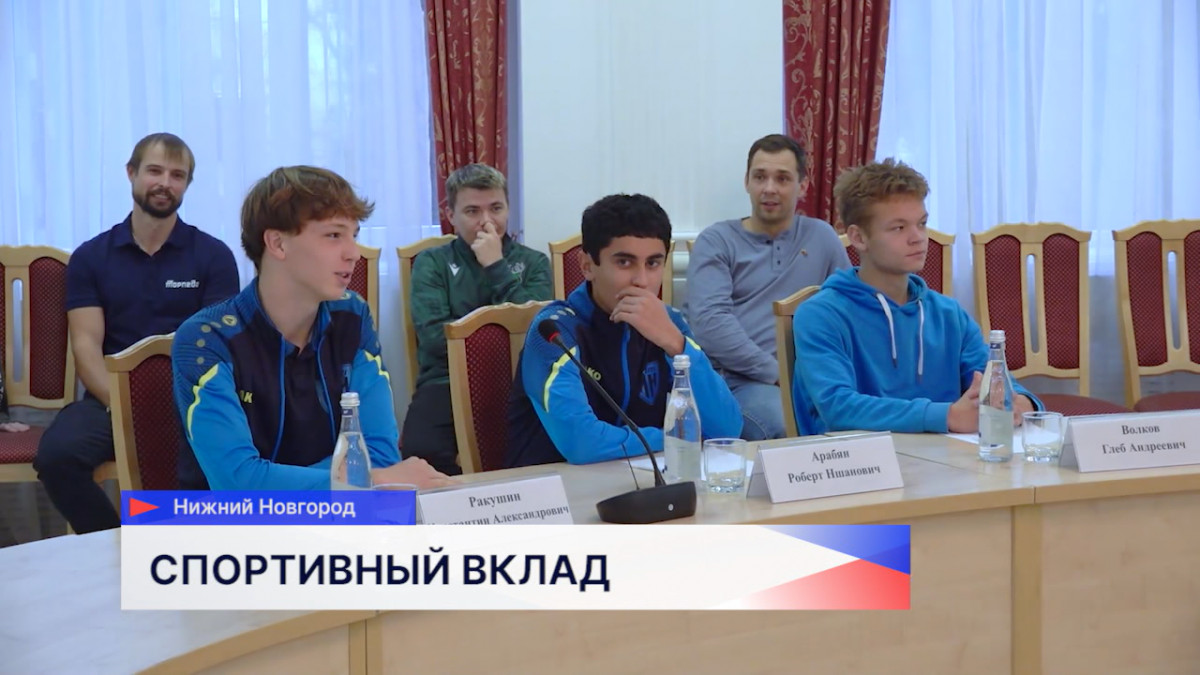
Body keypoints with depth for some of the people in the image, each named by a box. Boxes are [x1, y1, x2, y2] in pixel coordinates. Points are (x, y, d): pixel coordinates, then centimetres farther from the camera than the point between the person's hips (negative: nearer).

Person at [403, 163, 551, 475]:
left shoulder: (533, 262, 15)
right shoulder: (432, 263, 11)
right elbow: (434, 338, -5)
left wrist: (497, 267, -4)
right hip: (448, 384, 0)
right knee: (423, 453, -31)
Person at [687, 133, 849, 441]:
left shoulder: (821, 237, 18)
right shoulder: (716, 241, 8)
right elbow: (709, 321, -7)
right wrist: (778, 373, -13)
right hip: (743, 379, -3)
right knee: (787, 427, -37)